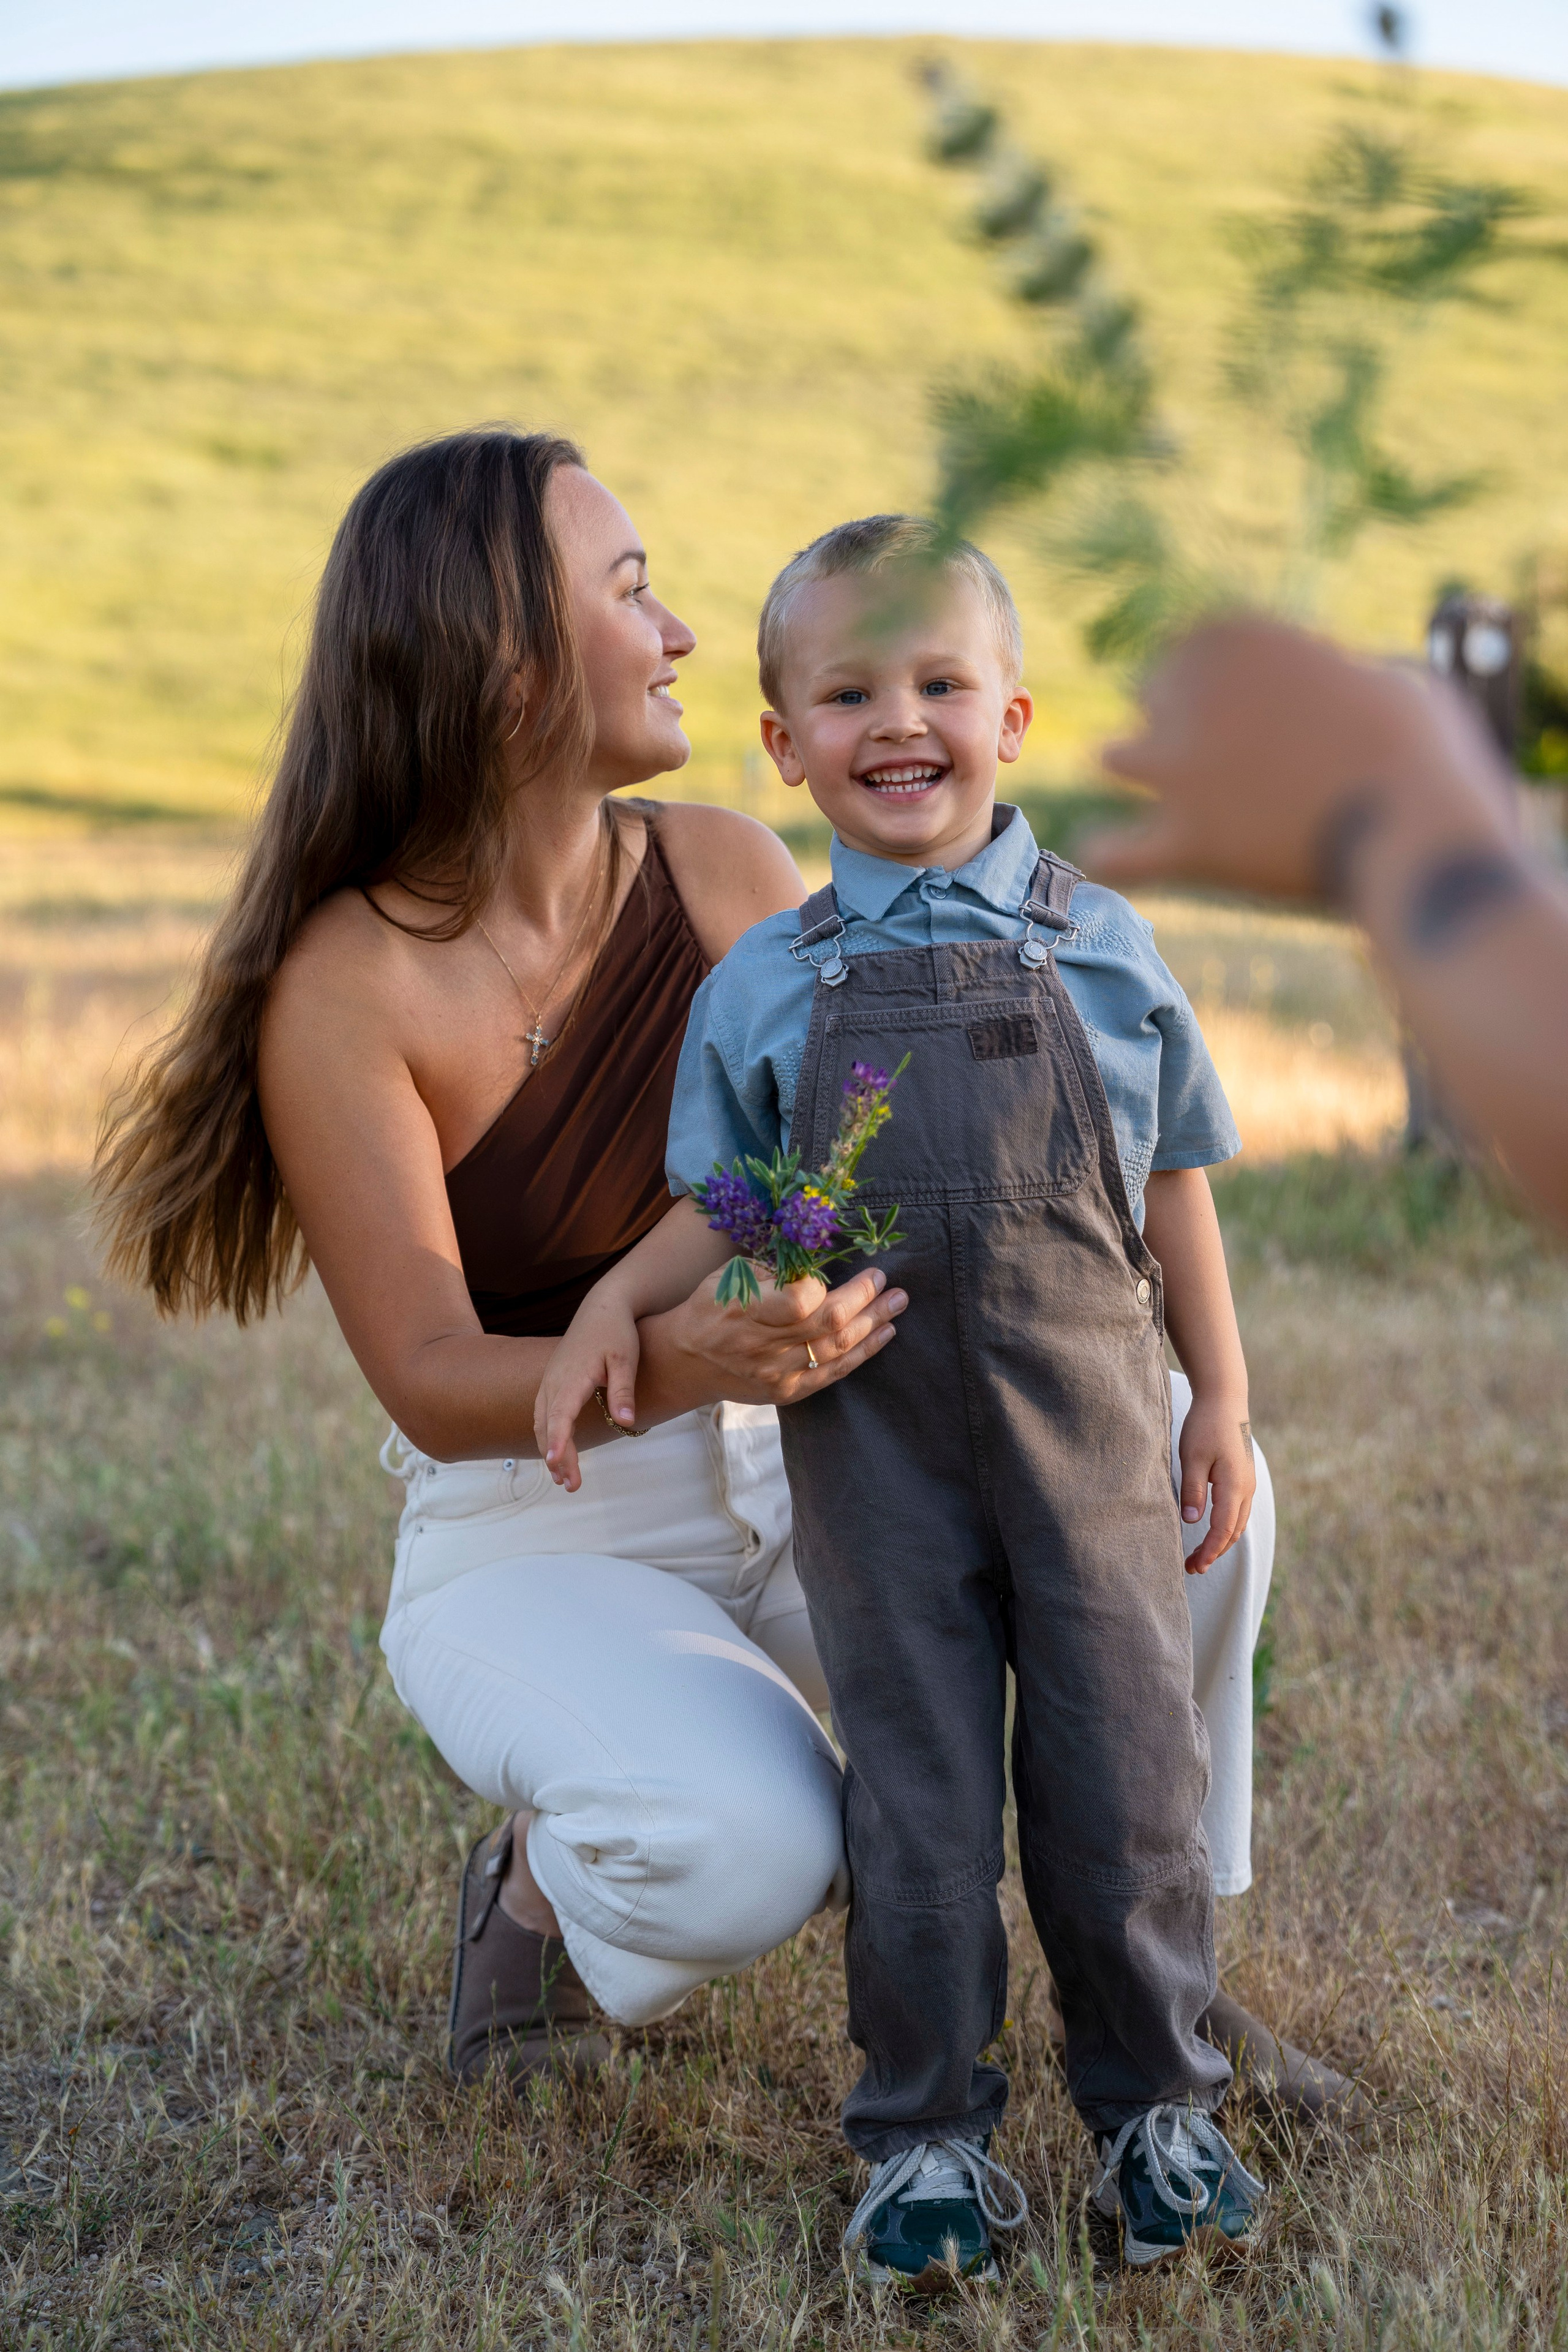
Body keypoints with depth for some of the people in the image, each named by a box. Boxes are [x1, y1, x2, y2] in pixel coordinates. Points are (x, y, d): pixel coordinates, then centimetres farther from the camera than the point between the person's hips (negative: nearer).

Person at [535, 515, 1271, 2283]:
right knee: (915, 1784, 4)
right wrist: (616, 1298, -6)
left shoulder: (1101, 948, 6)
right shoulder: (764, 986, 6)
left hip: (1088, 1416, 0)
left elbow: (1175, 1184, 10)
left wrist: (1222, 1394, 8)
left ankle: (1157, 2106, 19)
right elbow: (724, 1204, 12)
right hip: (872, 1437, 0)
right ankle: (927, 2134, 16)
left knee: (1125, 1765, 4)